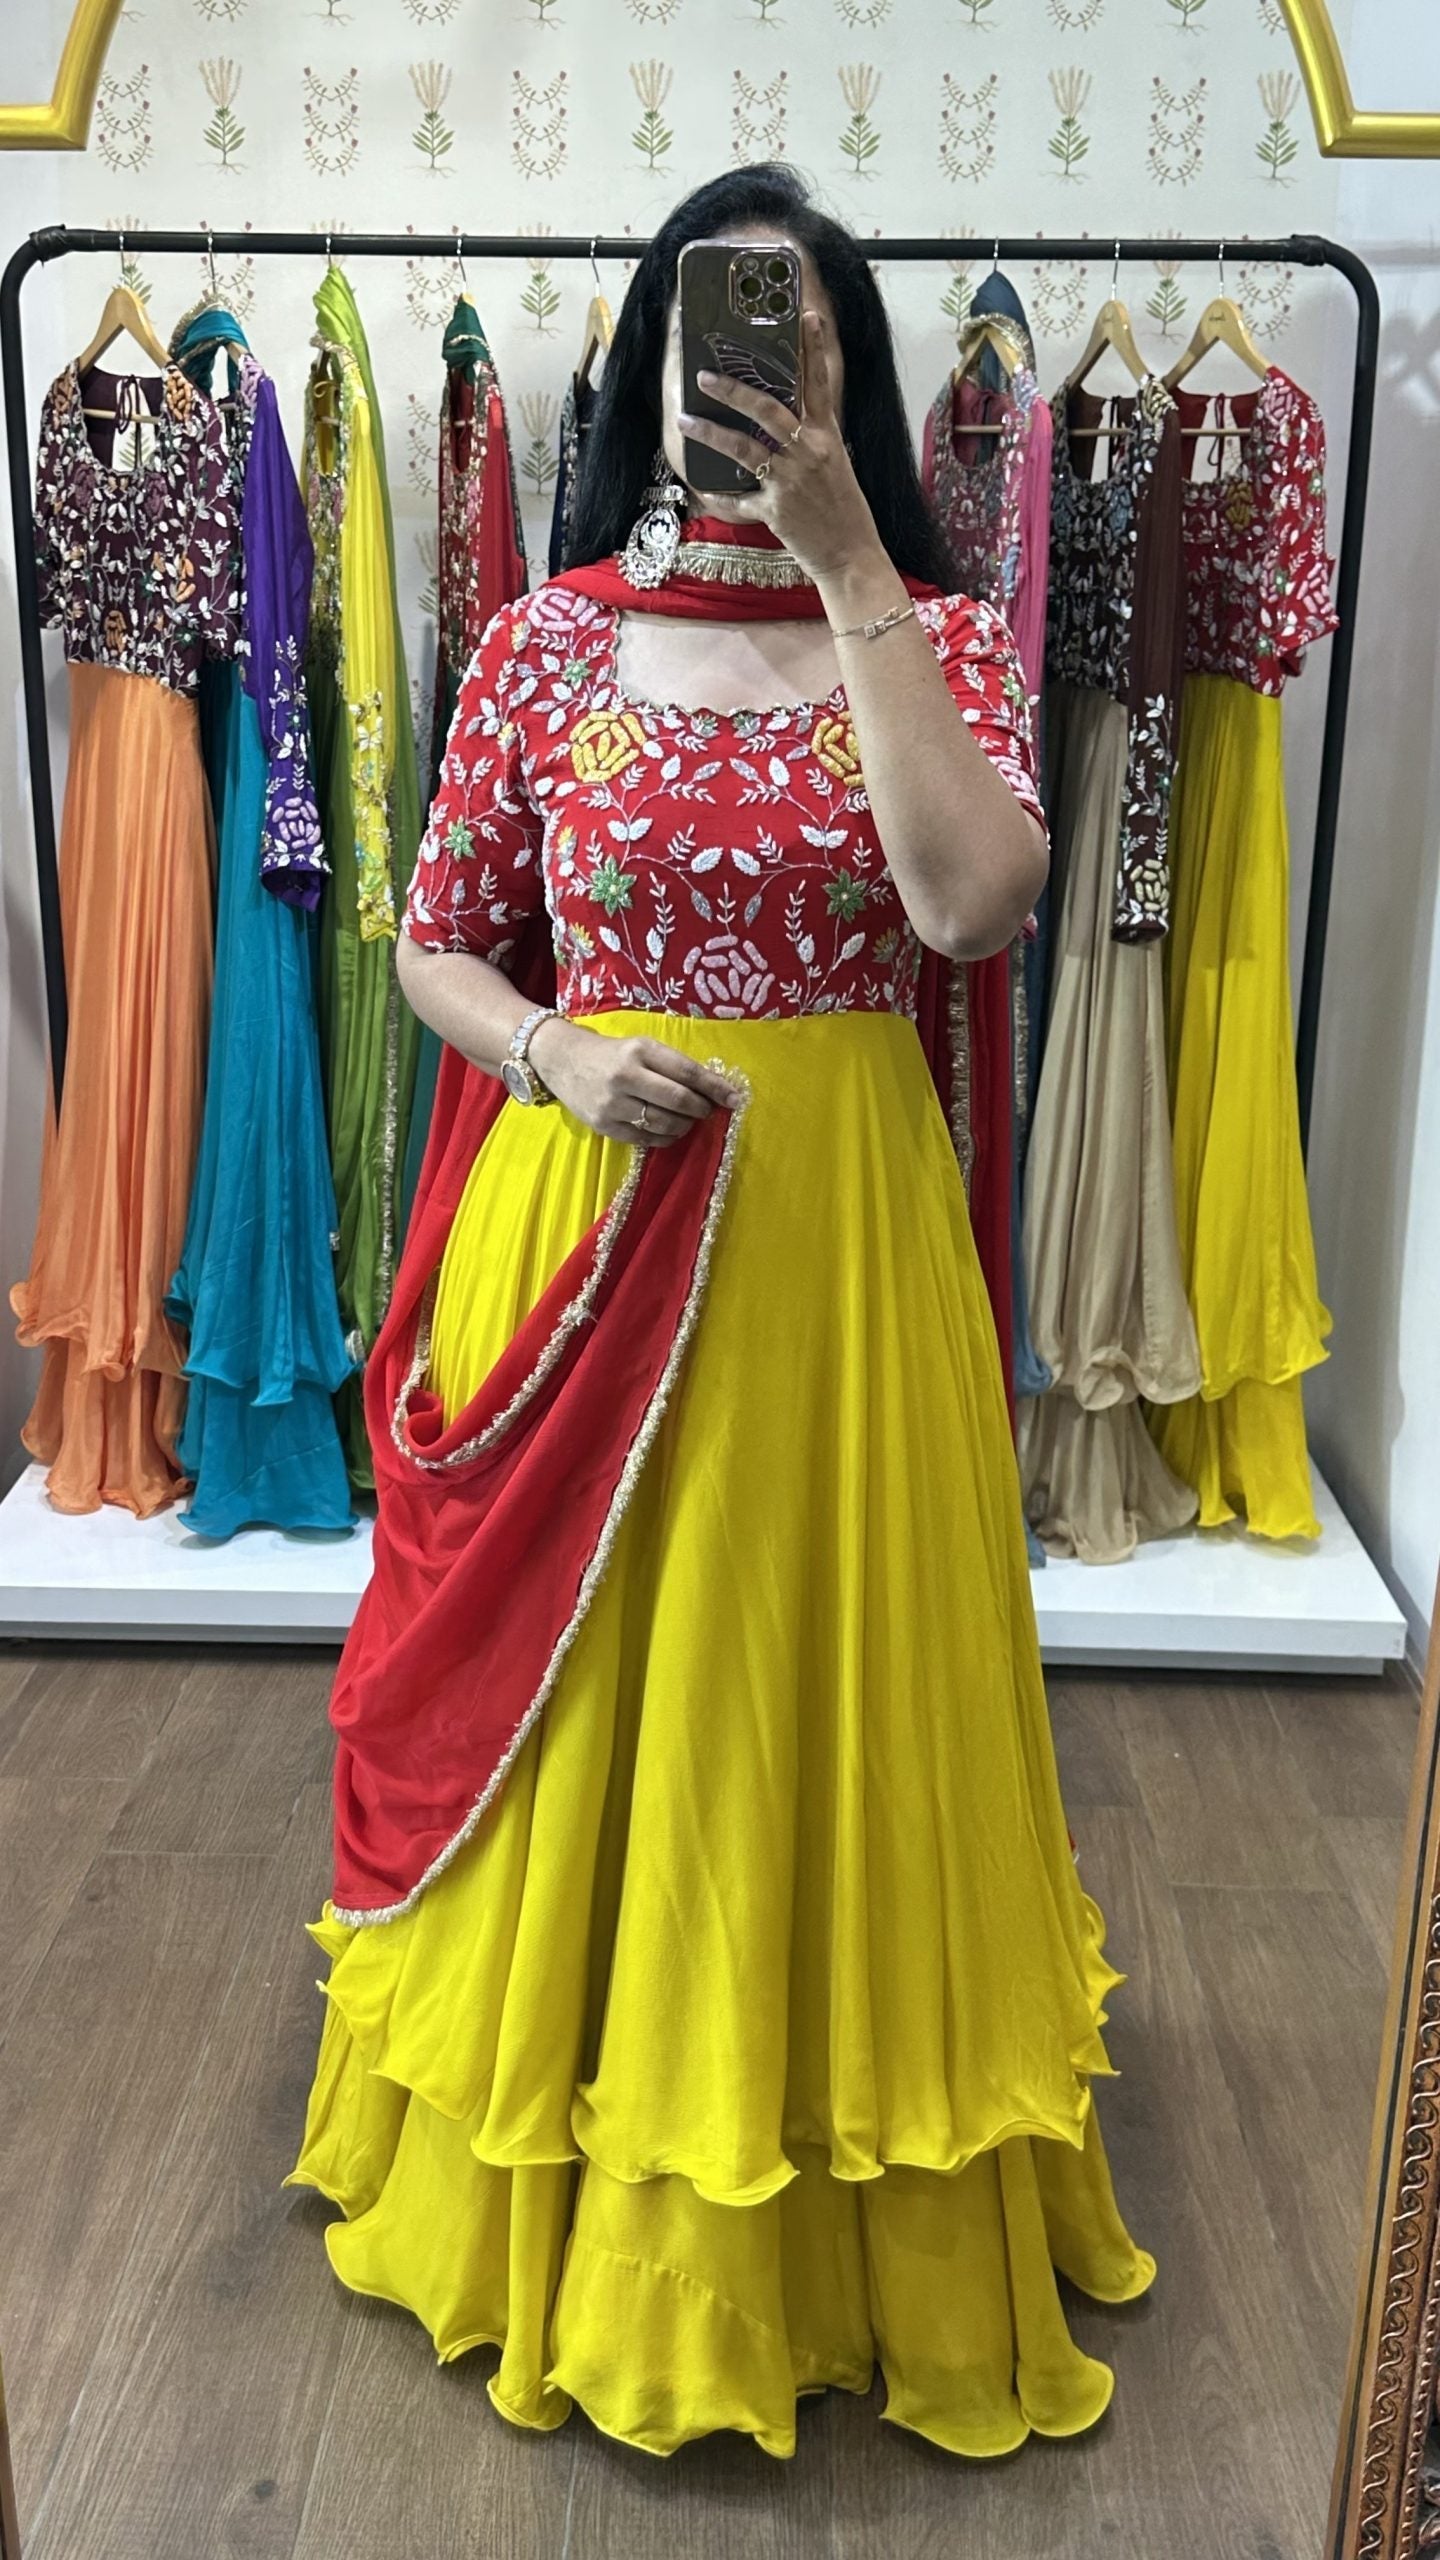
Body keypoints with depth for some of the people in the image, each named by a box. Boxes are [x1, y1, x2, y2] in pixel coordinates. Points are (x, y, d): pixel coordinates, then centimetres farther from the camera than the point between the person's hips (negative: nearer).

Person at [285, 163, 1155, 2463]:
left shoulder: (939, 637, 1)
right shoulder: (544, 645, 3)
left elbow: (975, 905, -18)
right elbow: (437, 944, 8)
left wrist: (845, 563, -17)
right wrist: (556, 1056, -12)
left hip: (839, 1230, 0)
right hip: (579, 1218, 1)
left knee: (814, 1686, 9)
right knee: (567, 1704, 10)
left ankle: (841, 2223, 36)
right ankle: (550, 2194, 36)